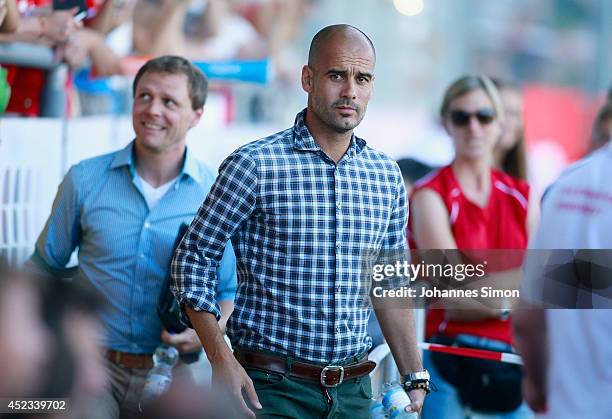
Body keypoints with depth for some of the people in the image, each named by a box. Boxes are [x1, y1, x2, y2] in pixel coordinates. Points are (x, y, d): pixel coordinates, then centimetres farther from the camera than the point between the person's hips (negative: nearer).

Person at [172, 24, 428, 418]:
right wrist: (221, 360, -13)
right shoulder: (254, 165, -9)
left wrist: (415, 377, 11)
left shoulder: (387, 176, 6)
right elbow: (194, 257, -5)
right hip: (271, 387, -5)